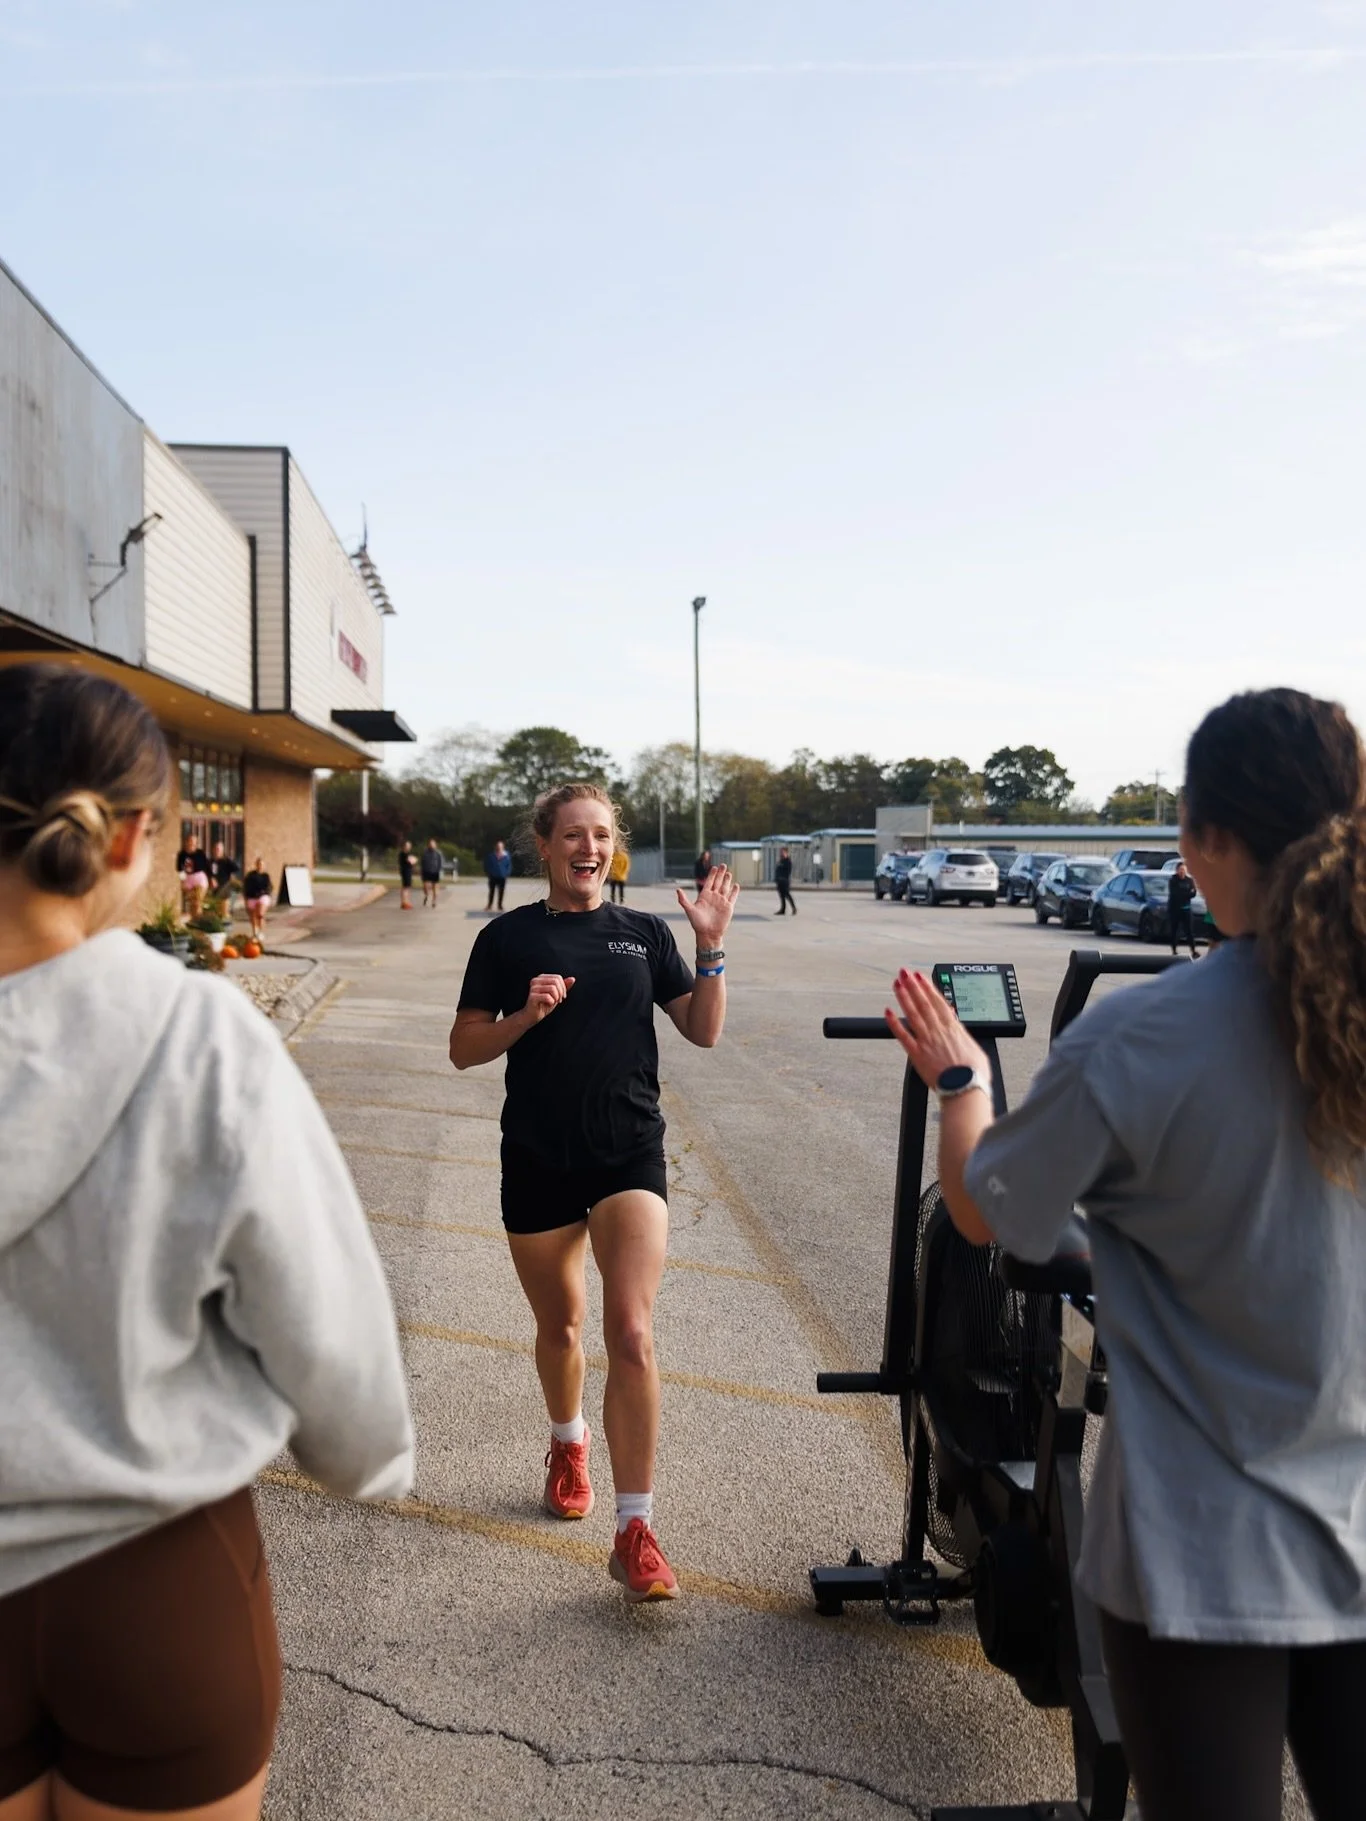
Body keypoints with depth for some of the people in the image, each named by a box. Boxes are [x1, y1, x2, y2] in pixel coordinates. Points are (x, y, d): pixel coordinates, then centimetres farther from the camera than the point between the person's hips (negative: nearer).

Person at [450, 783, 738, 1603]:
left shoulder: (645, 933, 5)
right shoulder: (508, 937, 2)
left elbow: (704, 1030, 5)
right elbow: (465, 1049, 1)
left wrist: (712, 946, -8)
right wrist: (526, 1014, -17)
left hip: (629, 1153, 0)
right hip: (537, 1158, 1)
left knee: (632, 1333, -14)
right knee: (560, 1326, 18)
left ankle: (636, 1532, -7)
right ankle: (568, 1444, 48)